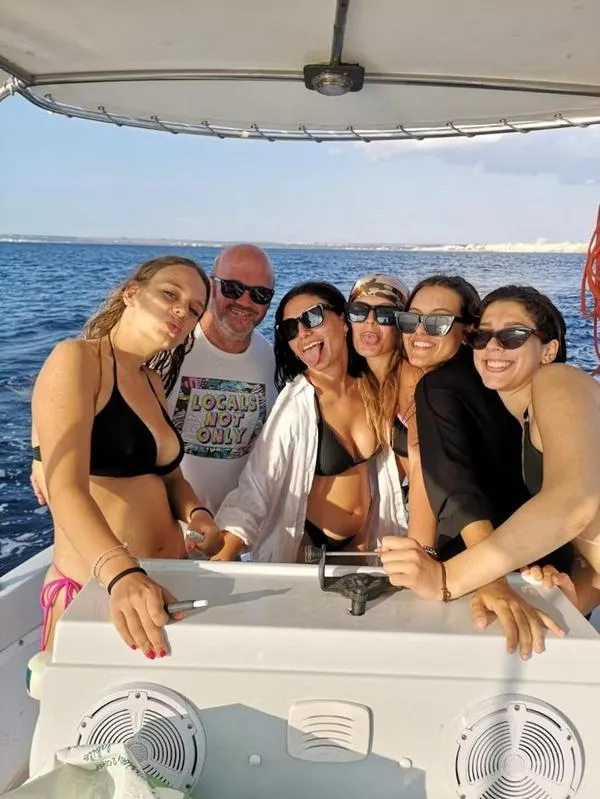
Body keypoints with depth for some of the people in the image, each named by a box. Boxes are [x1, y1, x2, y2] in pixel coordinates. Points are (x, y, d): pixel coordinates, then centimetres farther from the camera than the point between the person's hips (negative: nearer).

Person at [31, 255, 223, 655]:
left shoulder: (152, 382, 10)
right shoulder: (76, 359, -13)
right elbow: (65, 490, -25)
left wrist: (197, 514, -6)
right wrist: (123, 575, -41)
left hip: (167, 584, 8)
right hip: (93, 591, -7)